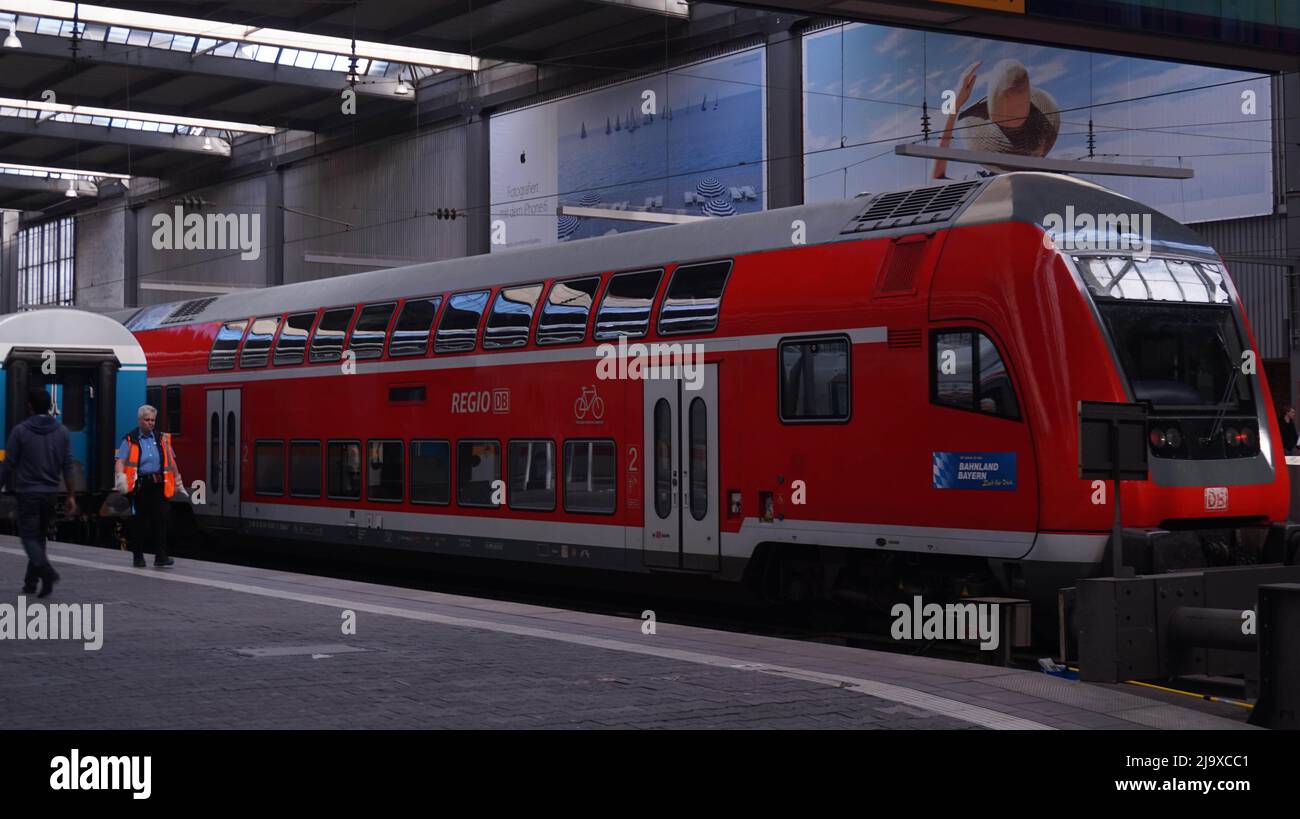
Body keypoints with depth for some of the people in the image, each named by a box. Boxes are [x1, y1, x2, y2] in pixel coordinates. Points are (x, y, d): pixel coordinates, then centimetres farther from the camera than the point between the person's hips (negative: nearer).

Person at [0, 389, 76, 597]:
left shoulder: (20, 431, -8)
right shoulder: (61, 431, 3)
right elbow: (67, 466, 3)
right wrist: (70, 495, 7)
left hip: (28, 493, -4)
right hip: (50, 493, 4)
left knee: (29, 536, -2)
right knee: (39, 536, 16)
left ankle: (47, 571, -26)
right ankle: (31, 582, 19)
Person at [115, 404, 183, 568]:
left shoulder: (162, 439, 14)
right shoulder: (130, 440, 2)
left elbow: (171, 461, 22)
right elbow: (120, 461, -9)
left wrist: (177, 479, 22)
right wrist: (120, 476, -26)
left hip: (158, 485, 2)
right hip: (139, 485, -2)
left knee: (160, 519, -7)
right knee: (139, 522, 3)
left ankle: (161, 556, -8)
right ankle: (138, 556, 13)